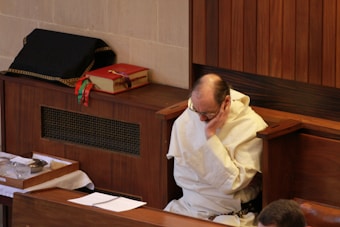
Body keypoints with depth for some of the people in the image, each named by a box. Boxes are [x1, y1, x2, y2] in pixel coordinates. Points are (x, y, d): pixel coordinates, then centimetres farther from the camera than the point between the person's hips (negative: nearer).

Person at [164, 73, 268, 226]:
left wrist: (211, 135, -20)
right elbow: (180, 177, -3)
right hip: (188, 206, 3)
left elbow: (230, 184, -18)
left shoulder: (252, 127, -14)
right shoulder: (185, 120, -2)